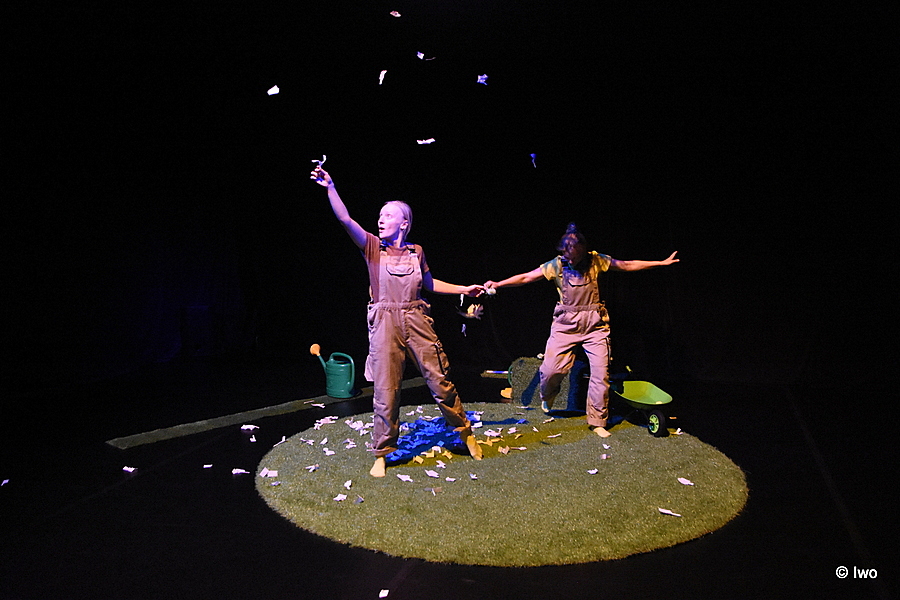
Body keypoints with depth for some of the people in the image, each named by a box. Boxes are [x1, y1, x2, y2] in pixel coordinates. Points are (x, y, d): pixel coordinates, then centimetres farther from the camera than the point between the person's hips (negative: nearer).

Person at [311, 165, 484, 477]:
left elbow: (429, 283, 23)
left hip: (416, 322, 1)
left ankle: (466, 433, 23)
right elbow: (345, 219, -7)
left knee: (440, 381, 4)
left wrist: (465, 289, 21)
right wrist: (330, 187, -14)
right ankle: (382, 454, 15)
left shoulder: (416, 251, 11)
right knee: (385, 390, 1)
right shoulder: (373, 247, 5)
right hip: (385, 324, -1)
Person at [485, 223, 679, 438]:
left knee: (601, 371, -4)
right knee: (551, 369, -6)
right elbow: (526, 277, -5)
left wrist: (661, 262, 7)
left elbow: (627, 265, 5)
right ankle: (547, 397, 31)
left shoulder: (595, 261, -3)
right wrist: (498, 284, -14)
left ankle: (597, 421, 12)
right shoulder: (556, 264, -5)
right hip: (566, 323, 0)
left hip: (595, 324, 1)